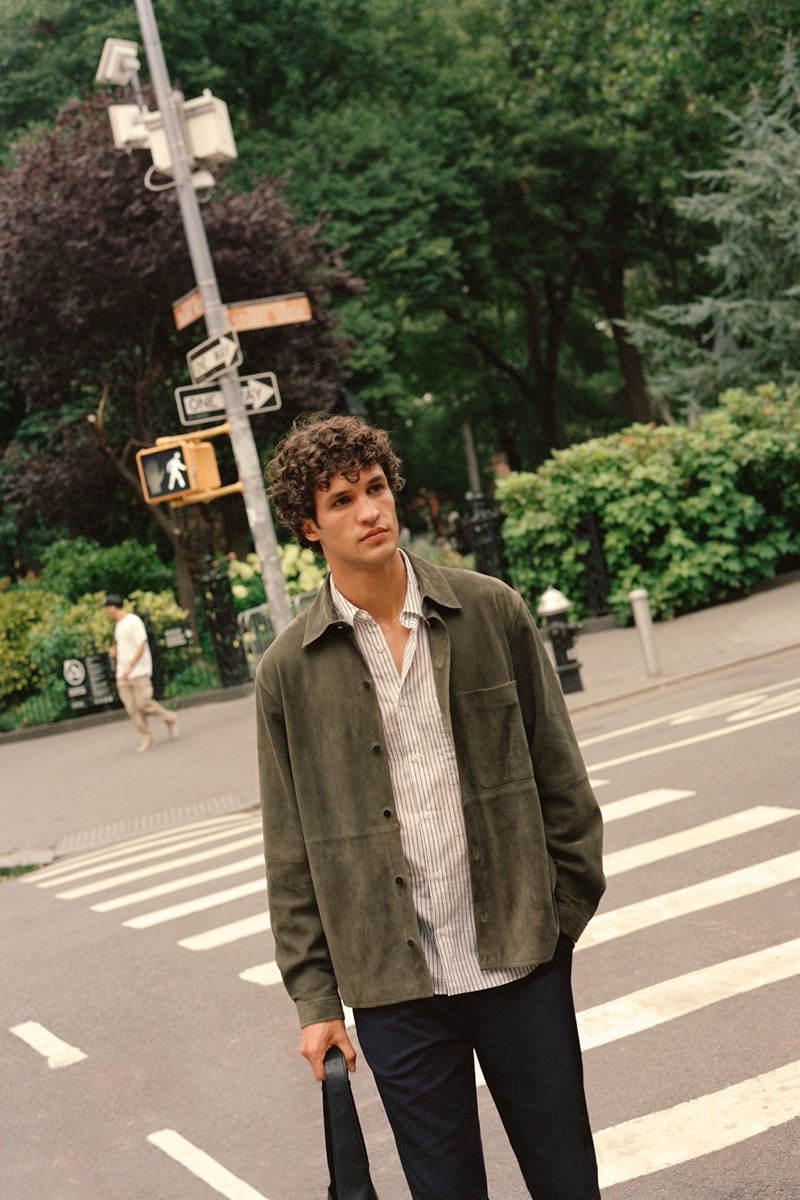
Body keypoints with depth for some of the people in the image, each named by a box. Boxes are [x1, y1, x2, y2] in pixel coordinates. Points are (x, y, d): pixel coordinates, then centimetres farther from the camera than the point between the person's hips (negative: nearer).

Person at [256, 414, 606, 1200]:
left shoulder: (491, 612, 0)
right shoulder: (289, 669, -1)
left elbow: (559, 774, 5)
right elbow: (291, 854, 2)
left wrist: (566, 912, 2)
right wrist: (314, 999, 1)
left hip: (520, 960, 1)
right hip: (395, 987, 0)